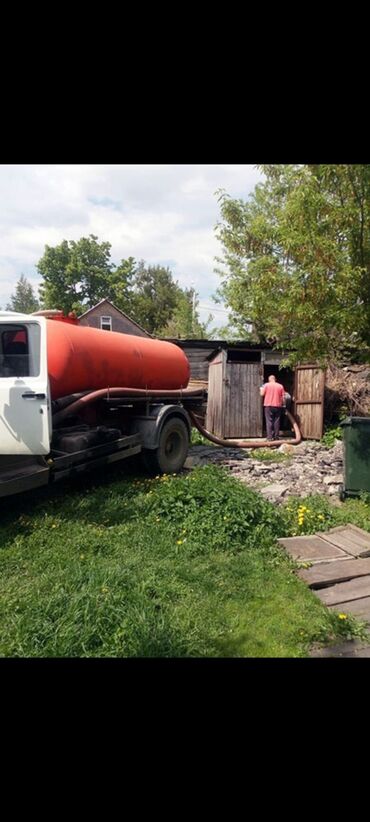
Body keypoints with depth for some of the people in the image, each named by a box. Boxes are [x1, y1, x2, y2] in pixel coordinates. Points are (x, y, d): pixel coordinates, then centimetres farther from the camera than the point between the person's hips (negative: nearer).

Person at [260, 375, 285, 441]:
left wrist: (261, 389, 17)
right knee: (276, 421, 6)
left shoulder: (266, 385, -1)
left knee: (269, 421, -1)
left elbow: (262, 394, -2)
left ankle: (270, 436, -7)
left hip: (268, 405, -2)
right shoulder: (280, 386, 5)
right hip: (278, 406, 2)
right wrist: (283, 404, 16)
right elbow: (283, 397, 4)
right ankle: (276, 436, 7)